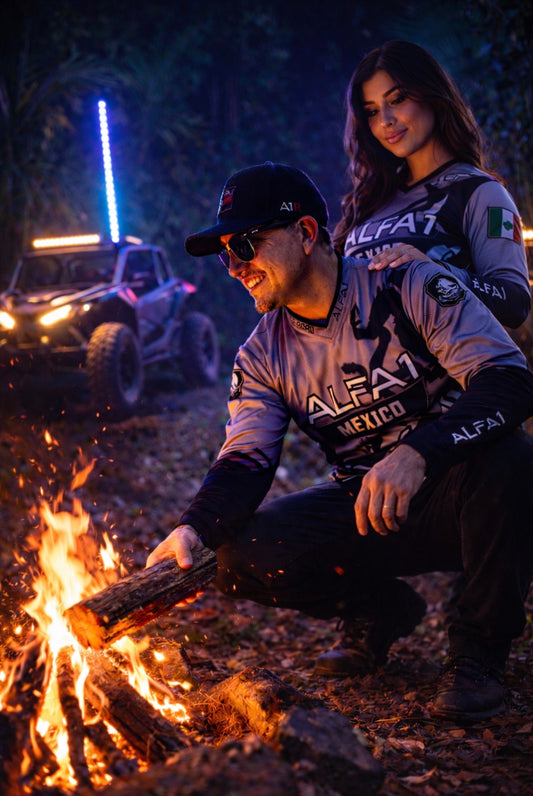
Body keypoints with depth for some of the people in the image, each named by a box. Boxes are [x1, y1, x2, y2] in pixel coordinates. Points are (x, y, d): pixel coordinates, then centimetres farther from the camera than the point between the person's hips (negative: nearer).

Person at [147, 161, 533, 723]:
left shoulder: (411, 288, -13)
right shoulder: (262, 357, 2)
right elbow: (245, 461, -6)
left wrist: (416, 454, -40)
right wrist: (194, 528, -29)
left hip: (450, 499, -3)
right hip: (361, 512, 4)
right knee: (240, 553, -19)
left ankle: (477, 650, -13)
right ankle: (379, 609, 10)